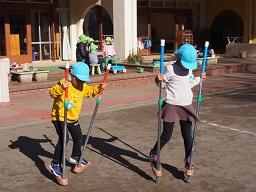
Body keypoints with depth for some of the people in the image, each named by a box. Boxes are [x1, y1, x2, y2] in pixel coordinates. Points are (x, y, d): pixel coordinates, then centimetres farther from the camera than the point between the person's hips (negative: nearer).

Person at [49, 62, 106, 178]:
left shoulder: (83, 87, 2)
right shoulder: (64, 83, -22)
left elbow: (90, 91, 22)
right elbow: (52, 93, -34)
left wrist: (99, 88, 5)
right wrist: (61, 88, -53)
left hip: (73, 118, 8)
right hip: (59, 117, -8)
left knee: (78, 138, 19)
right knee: (64, 139, -21)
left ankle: (75, 157, 46)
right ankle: (55, 164, -8)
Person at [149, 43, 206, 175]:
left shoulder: (189, 69, 10)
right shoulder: (171, 69, -11)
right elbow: (162, 84, -6)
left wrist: (199, 79, 19)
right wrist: (158, 79, -26)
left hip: (186, 106, 6)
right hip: (172, 105, -5)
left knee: (187, 135, 6)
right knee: (167, 135, 0)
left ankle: (188, 160, 22)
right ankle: (153, 155, 21)